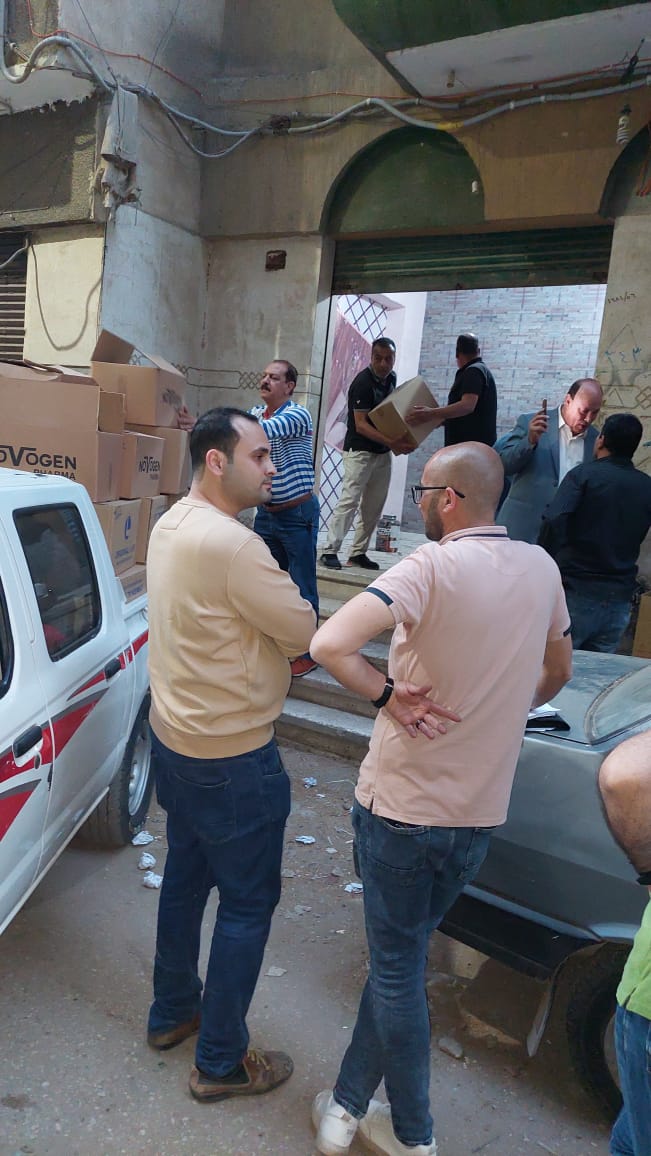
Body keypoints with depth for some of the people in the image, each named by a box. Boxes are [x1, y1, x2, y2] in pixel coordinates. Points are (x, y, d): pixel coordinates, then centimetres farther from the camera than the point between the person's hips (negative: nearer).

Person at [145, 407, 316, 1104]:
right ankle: (221, 1063, 26)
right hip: (232, 758, -9)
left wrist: (272, 635, -5)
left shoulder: (170, 525, 4)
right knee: (249, 902, 8)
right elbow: (306, 634, -20)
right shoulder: (232, 545, -27)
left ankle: (172, 1012, 45)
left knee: (185, 875, 24)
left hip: (172, 736, 10)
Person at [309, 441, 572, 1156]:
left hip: (402, 807, -5)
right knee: (400, 957, 22)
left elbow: (329, 646, -33)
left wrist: (388, 695, -18)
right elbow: (556, 674, 15)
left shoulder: (433, 566, -20)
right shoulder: (541, 569, -1)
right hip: (481, 812, 6)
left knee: (397, 969, 15)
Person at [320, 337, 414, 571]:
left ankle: (358, 552, 15)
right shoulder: (363, 383, -16)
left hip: (382, 453, 8)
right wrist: (391, 442, -31)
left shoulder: (390, 379, 8)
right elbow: (361, 425, -22)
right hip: (359, 450, -8)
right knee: (349, 500, -12)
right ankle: (330, 551, -8)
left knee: (374, 505, 8)